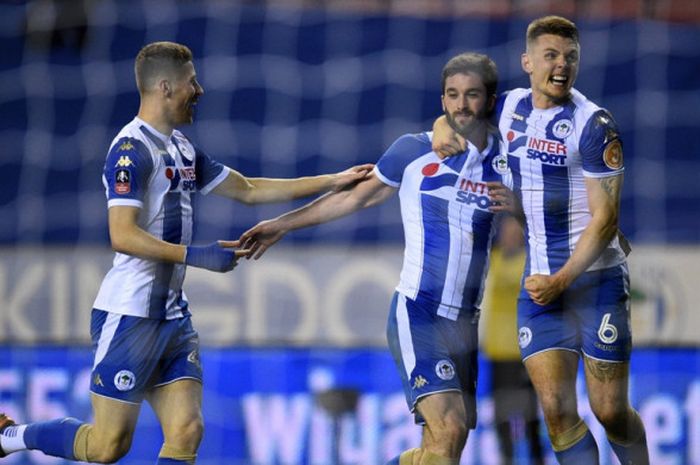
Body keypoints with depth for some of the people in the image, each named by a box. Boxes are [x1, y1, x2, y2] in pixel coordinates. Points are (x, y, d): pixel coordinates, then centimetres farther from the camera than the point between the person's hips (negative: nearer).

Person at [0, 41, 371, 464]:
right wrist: (196, 255, -24)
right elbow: (123, 236, -22)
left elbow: (248, 190, 23)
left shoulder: (183, 149, 14)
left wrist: (333, 181, 20)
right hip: (130, 315, -8)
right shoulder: (132, 150, -14)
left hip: (173, 316, 9)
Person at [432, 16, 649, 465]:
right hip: (537, 282, 4)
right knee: (556, 408, -8)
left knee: (610, 411, -4)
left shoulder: (593, 124, -9)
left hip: (596, 277, -4)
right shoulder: (511, 107, 8)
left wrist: (561, 280, -19)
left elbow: (605, 218, -12)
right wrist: (443, 127, 5)